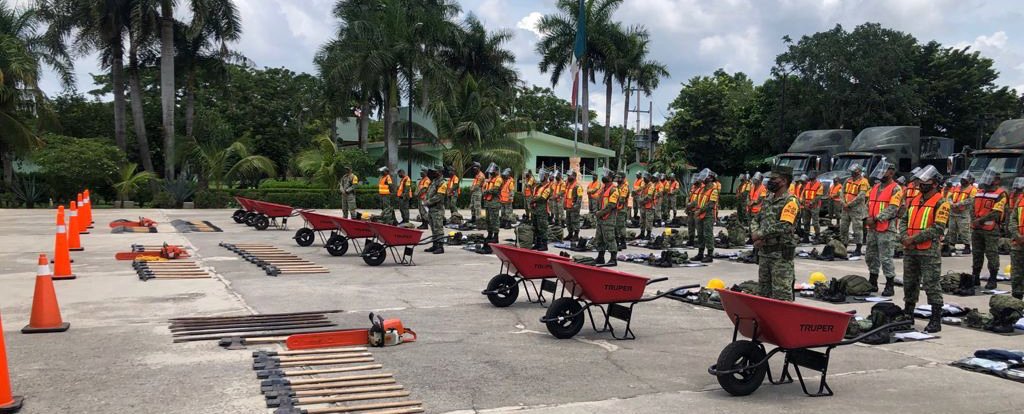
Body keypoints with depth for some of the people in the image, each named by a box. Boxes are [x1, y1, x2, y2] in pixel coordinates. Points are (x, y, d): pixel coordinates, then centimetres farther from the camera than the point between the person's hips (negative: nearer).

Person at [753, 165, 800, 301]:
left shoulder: (790, 201, -12)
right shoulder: (768, 199, 14)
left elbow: (783, 227, -23)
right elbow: (757, 219, 16)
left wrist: (760, 234, -15)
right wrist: (756, 237, -4)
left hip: (781, 255, -8)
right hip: (764, 252, 8)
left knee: (781, 294, -7)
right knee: (763, 291, 16)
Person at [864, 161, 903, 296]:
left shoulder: (896, 189, -7)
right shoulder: (875, 187, 16)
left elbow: (892, 209, -16)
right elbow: (868, 204, 14)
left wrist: (876, 218, -19)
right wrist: (867, 218, -4)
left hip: (886, 229, -8)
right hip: (872, 228, 8)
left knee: (886, 258, -6)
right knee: (871, 256, 13)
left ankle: (889, 285, 2)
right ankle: (872, 283, 24)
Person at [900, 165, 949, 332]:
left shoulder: (941, 203, -8)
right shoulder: (913, 201, 14)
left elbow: (938, 229, -16)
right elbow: (904, 221, 14)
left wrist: (914, 238, -16)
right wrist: (905, 237, -5)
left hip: (929, 251, -7)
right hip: (910, 251, 7)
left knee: (931, 285, -5)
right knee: (909, 283, 16)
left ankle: (936, 321, 1)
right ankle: (907, 315, 28)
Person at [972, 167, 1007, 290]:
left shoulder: (1000, 194, -8)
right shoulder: (979, 192, 14)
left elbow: (996, 213, -17)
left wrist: (980, 220, -19)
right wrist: (974, 221, 0)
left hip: (991, 229, -7)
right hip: (976, 229, 7)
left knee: (992, 254, -2)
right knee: (976, 254, 12)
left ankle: (992, 280, 4)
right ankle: (975, 278, 20)